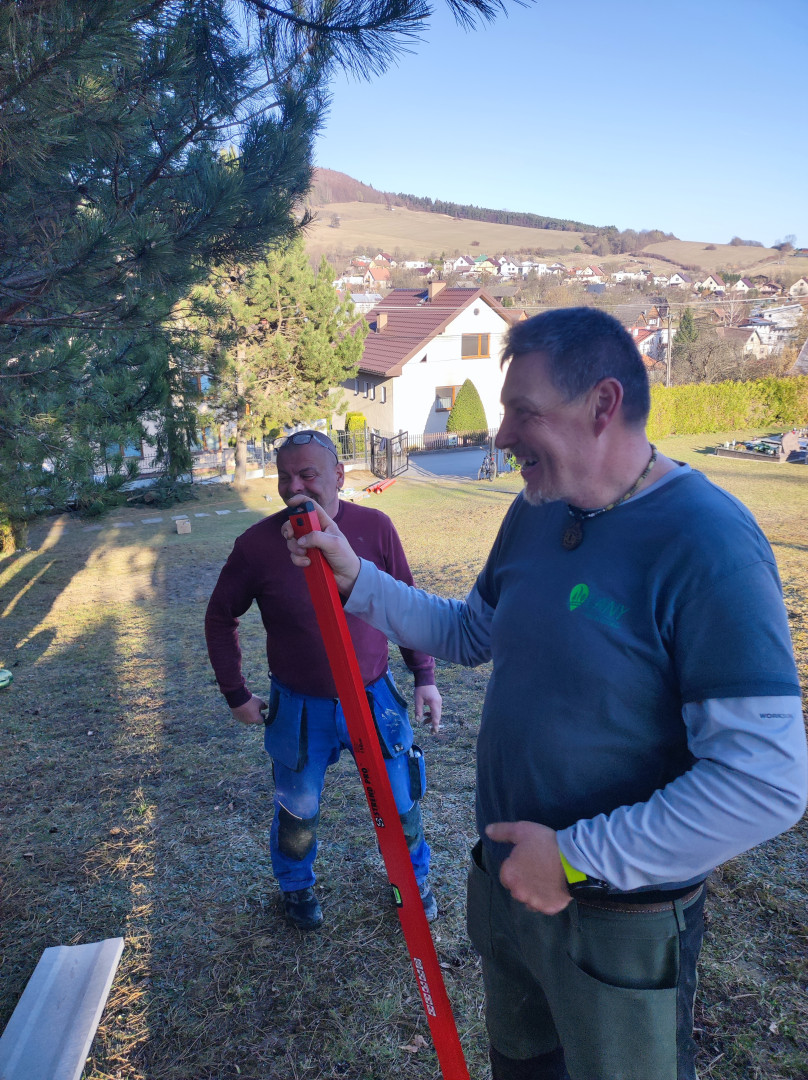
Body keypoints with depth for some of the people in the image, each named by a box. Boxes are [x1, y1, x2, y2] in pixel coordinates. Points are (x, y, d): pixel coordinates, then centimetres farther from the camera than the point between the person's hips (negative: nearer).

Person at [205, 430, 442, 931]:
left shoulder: (375, 527, -11)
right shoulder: (257, 544, -14)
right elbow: (221, 618, 2)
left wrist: (424, 676, 1)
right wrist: (236, 694, 2)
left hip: (375, 697, 1)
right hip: (300, 708, -1)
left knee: (402, 804, 15)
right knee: (297, 813, 17)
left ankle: (415, 879, 45)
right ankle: (297, 887, 48)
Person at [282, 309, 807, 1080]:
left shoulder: (708, 545, -27)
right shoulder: (536, 512, -2)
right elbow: (471, 634, 11)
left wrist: (577, 859, -25)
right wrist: (356, 580, 1)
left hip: (620, 922, -7)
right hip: (506, 885, 7)